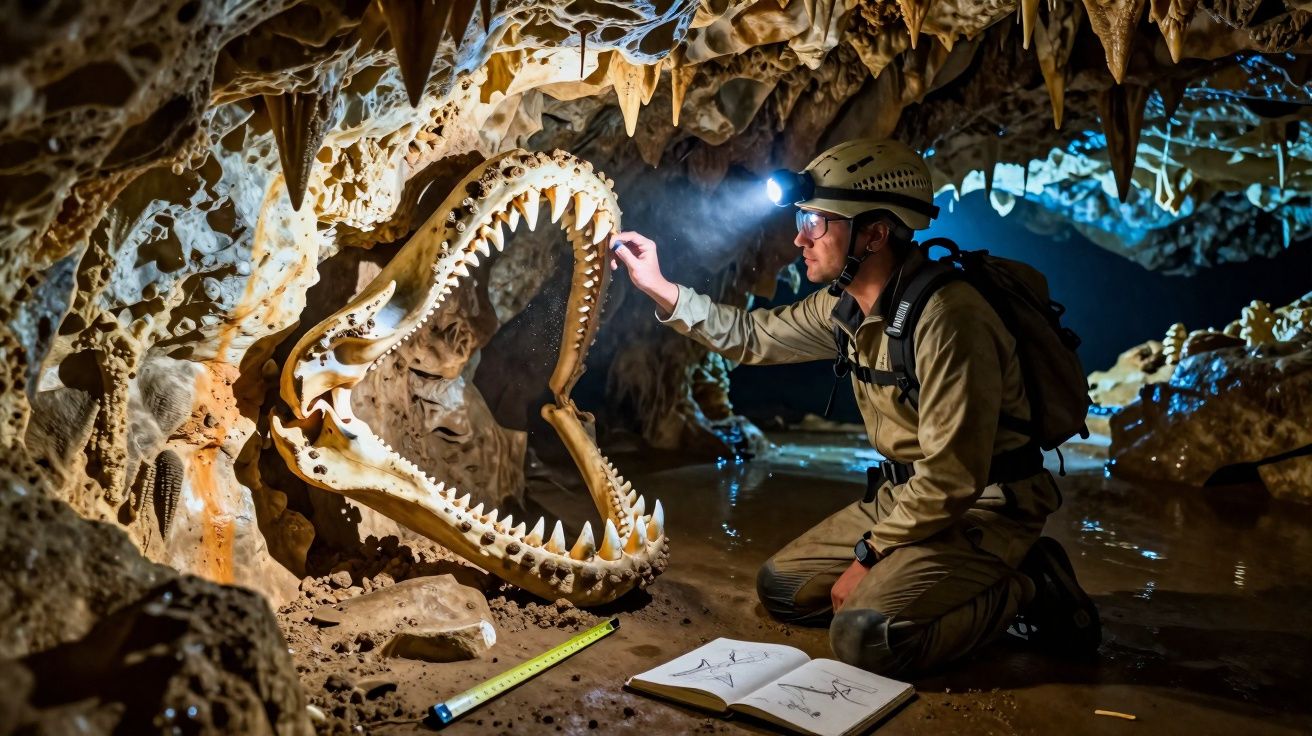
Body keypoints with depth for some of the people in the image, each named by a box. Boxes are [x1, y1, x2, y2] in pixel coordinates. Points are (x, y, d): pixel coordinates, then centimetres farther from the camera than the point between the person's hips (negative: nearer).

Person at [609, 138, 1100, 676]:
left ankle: (1025, 587, -3)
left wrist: (869, 556, -17)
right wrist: (660, 288, 6)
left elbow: (951, 479, -27)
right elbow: (754, 337, 15)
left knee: (865, 639, -25)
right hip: (908, 493, 8)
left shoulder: (946, 317, -28)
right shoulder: (847, 306, 0)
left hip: (986, 506, -8)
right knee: (780, 587, 7)